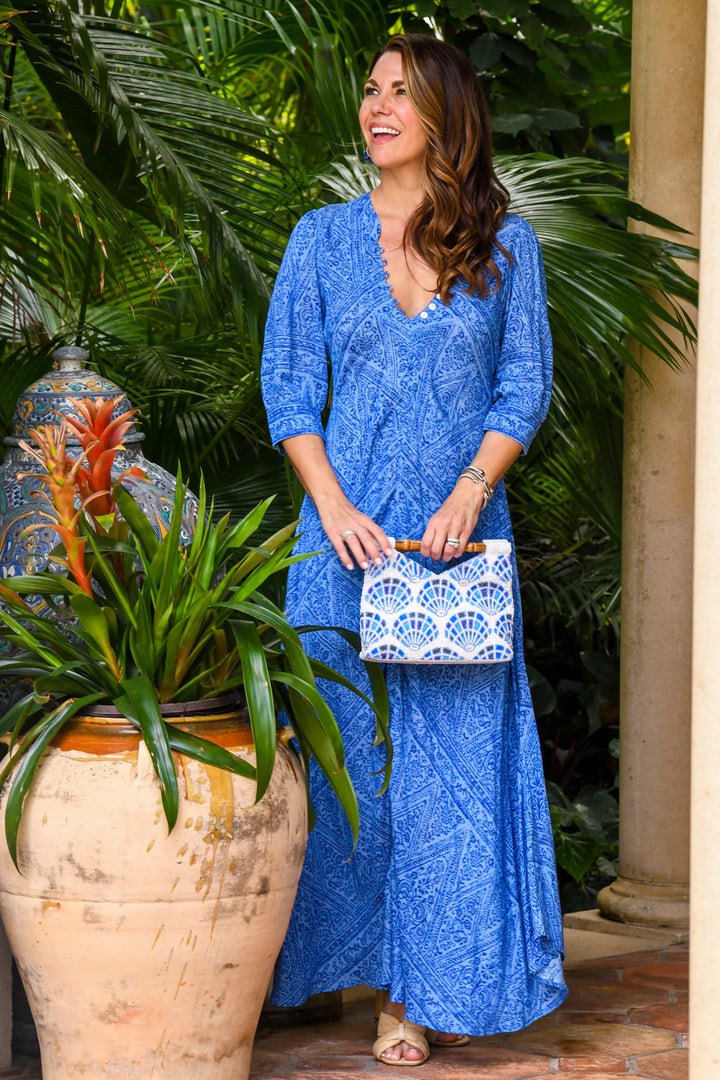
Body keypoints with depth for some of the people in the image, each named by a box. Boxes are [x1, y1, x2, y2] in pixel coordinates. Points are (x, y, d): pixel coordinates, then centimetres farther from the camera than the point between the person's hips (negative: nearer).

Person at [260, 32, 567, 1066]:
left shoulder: (504, 241, 5)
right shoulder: (323, 238, 6)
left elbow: (525, 387, 3)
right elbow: (288, 387, 4)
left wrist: (468, 493, -11)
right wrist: (334, 506, -9)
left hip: (461, 531, 0)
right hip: (351, 532, 1)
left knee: (459, 755, -1)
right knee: (351, 741, 2)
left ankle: (438, 982, 9)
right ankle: (375, 971, 16)